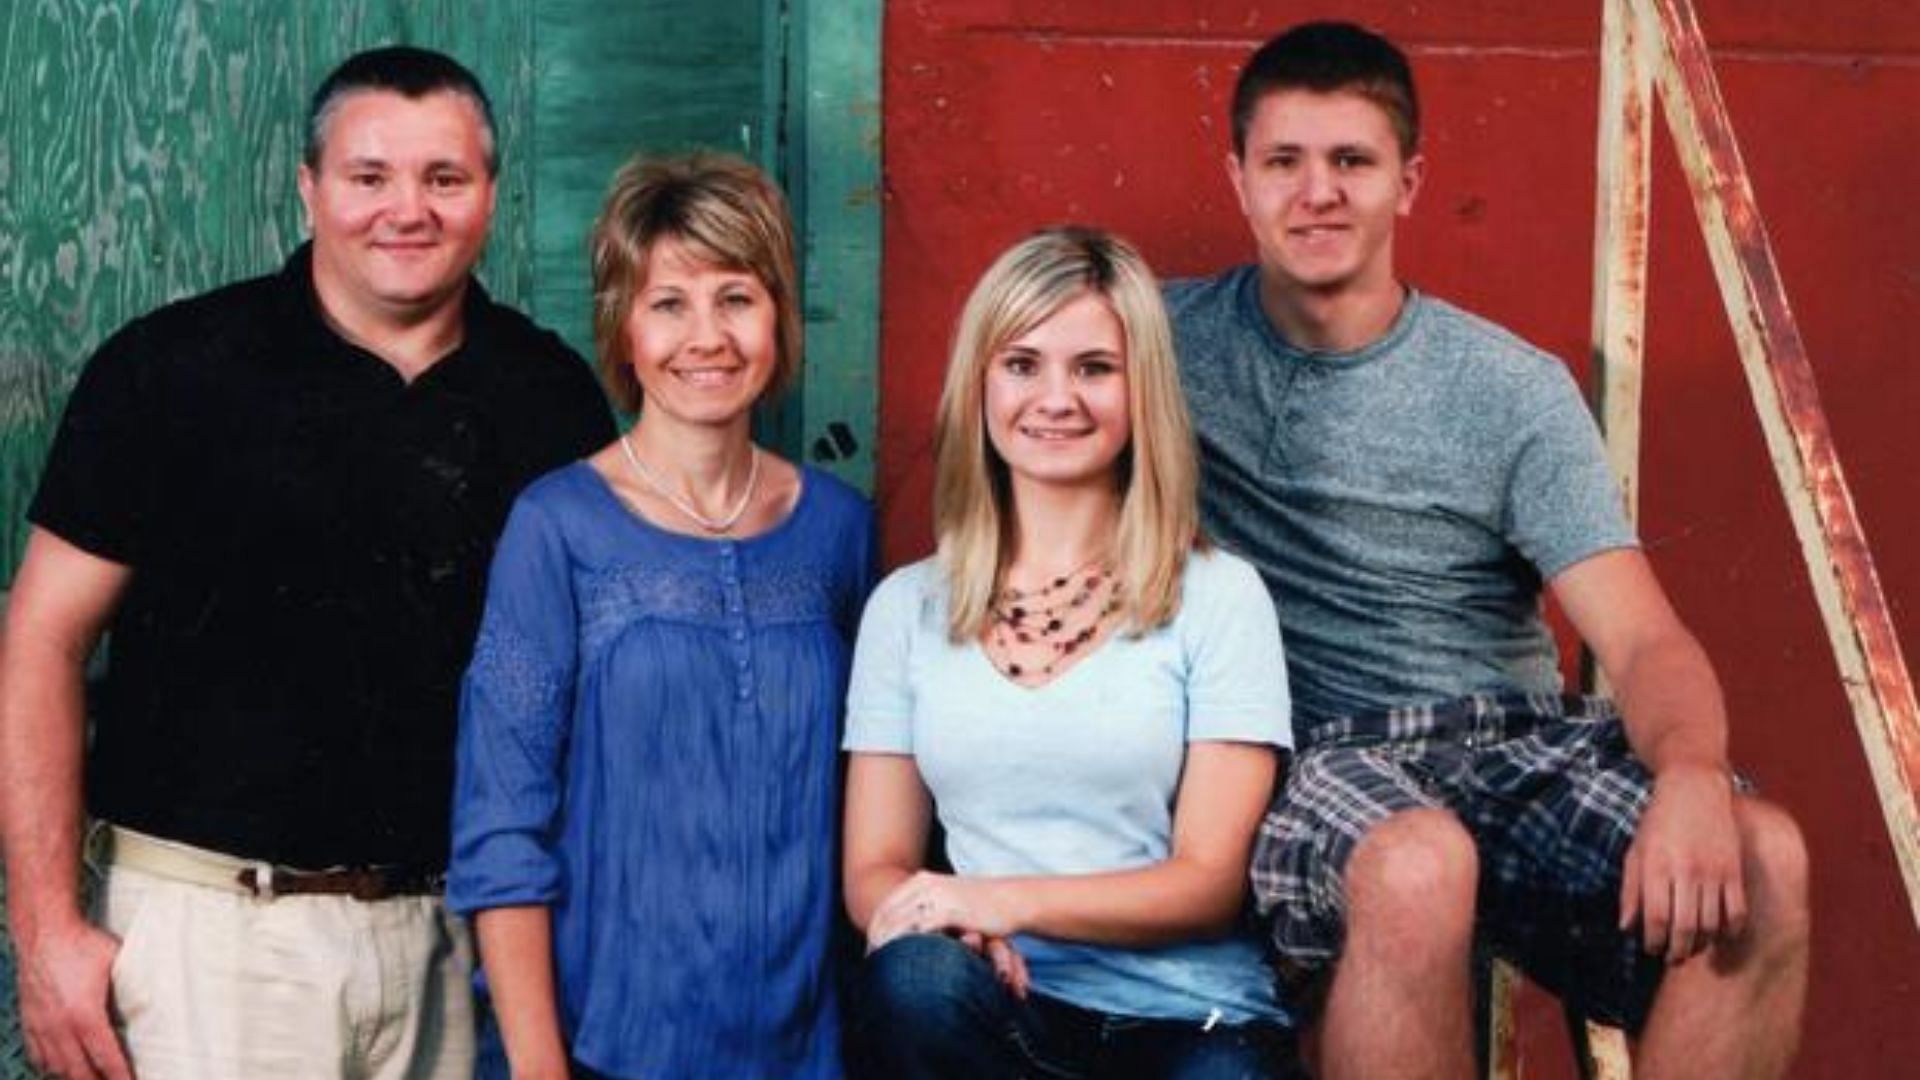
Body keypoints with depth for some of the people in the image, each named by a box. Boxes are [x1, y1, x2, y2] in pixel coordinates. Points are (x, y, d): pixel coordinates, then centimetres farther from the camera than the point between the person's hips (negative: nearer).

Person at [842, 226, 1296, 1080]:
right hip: (998, 1008, 2)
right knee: (916, 976, -33)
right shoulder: (907, 605, 12)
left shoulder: (1218, 596, 4)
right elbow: (873, 868, 9)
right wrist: (941, 922, -15)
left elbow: (1209, 881, -2)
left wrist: (1009, 900, -17)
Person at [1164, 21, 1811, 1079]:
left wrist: (1692, 773, -26)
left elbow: (1645, 641, -3)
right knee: (1416, 866, -38)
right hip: (1314, 755, -2)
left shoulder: (1514, 389, 4)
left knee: (1758, 861, -27)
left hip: (1516, 741, 2)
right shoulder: (1171, 343, 5)